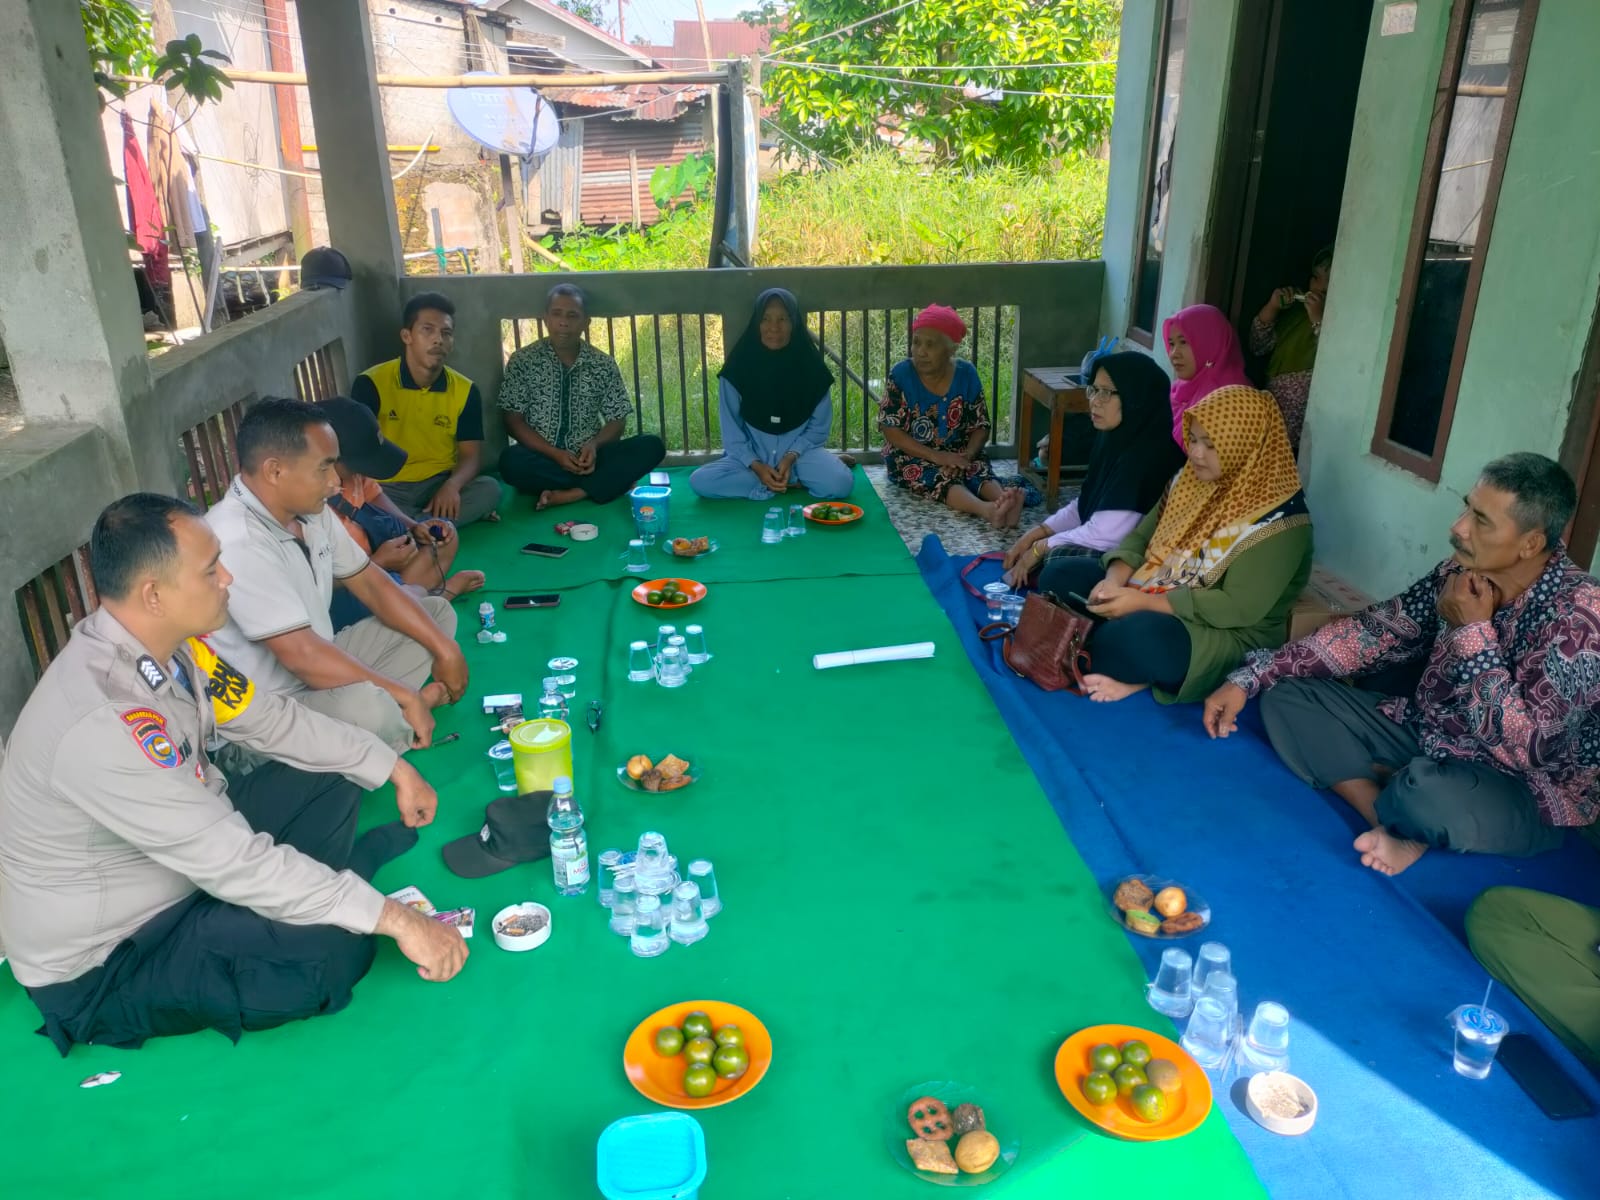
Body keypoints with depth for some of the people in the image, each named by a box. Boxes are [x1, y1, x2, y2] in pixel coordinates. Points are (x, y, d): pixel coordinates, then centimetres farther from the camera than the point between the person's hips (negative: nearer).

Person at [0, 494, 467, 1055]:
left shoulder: (166, 643, -10)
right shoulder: (99, 722, -36)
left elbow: (273, 718, 4)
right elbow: (236, 861, -34)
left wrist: (395, 768, 3)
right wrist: (395, 918, -29)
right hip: (103, 964, -8)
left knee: (330, 778, 6)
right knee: (336, 948, -25)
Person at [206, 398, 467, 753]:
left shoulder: (310, 512, -1)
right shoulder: (237, 542, -28)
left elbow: (371, 583, 9)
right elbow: (301, 655, -32)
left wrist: (443, 648, 0)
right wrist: (407, 696, -24)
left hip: (318, 672, 10)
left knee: (438, 612, 10)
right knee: (367, 705, -39)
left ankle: (392, 708, -9)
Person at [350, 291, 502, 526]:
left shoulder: (465, 390, 1)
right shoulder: (371, 384, -8)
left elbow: (471, 455, 1)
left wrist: (452, 485, -24)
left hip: (440, 486, 3)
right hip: (388, 489, -2)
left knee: (489, 488, -26)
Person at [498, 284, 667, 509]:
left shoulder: (603, 364, 4)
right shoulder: (523, 361, -1)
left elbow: (617, 420, 5)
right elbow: (513, 421, -3)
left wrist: (594, 445, -17)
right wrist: (555, 453, -16)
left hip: (587, 457, 2)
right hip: (542, 457, -2)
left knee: (652, 445, -19)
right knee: (511, 460, -35)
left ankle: (571, 494, -28)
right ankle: (608, 483, -23)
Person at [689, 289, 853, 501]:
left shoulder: (810, 365, -5)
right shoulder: (739, 366, -6)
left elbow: (819, 424, 0)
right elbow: (731, 429, -3)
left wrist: (791, 457, -15)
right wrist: (756, 466, -17)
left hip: (800, 450, -2)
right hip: (751, 454, 2)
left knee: (840, 483, -33)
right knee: (700, 481, -27)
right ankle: (795, 482, -20)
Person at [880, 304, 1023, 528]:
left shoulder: (966, 374, -2)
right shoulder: (901, 374, -11)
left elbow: (981, 426, 1)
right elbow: (891, 430, -13)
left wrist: (968, 455, -21)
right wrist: (935, 456, -23)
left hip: (957, 454, 3)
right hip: (911, 456, -3)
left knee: (980, 469, -28)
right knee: (943, 476, -33)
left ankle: (1004, 498, -59)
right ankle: (986, 510, -60)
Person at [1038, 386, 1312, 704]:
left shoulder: (1277, 519, -20)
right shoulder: (1191, 479, 3)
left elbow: (1239, 608, -25)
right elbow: (1141, 537, 8)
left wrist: (1143, 602, -27)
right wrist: (1114, 580, -14)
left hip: (1228, 636, -8)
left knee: (1138, 637, -39)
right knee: (1060, 576, -3)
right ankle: (1131, 670, -14)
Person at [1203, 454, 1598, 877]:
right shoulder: (1464, 572, -7)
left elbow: (1523, 747, -33)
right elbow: (1371, 632, -1)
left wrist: (1473, 630, -26)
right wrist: (1249, 679, -8)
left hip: (1527, 795, -7)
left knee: (1430, 793, -42)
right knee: (1284, 698, -5)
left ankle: (1398, 818, -4)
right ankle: (1400, 828, -14)